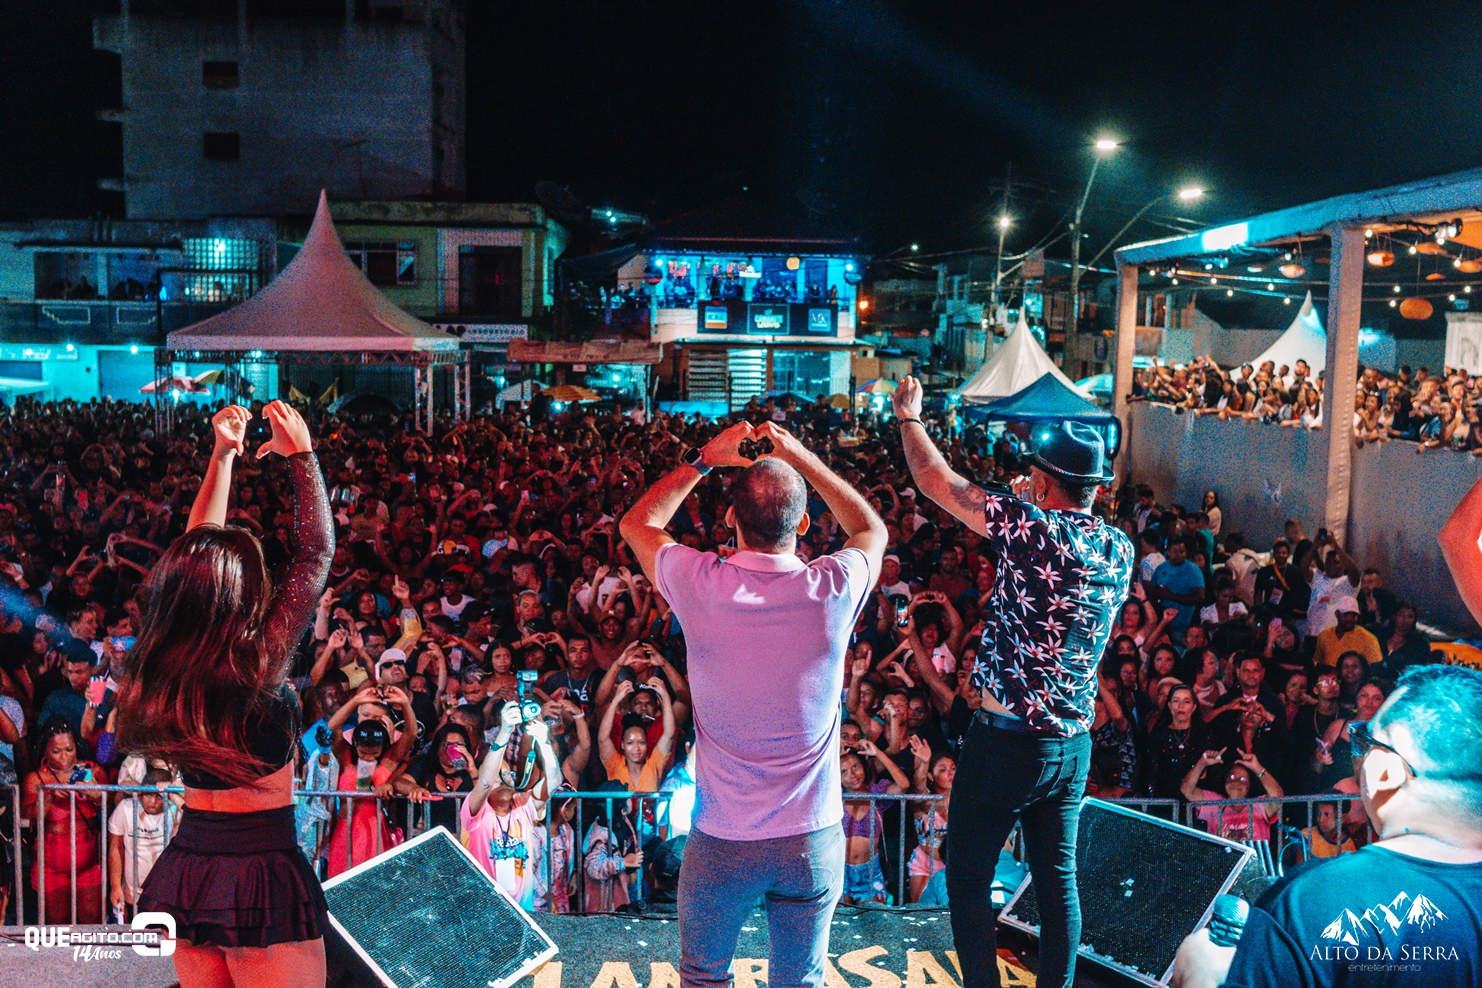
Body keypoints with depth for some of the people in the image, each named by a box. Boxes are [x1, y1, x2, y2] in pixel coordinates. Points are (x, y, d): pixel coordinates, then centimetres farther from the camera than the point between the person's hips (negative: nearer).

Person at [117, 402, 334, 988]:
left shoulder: (163, 662, -3)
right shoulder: (257, 660, -19)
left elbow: (195, 551, 10)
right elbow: (316, 550, -9)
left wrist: (222, 455, 13)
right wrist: (300, 453, -2)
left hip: (184, 871, 6)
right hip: (262, 875, -6)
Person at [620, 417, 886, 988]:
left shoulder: (700, 586, -17)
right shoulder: (832, 589, -15)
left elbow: (637, 522, 6)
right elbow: (872, 529, 11)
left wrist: (702, 459, 9)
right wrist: (799, 457, 8)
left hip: (722, 839, -1)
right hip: (814, 839, 1)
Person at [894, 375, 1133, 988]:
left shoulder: (1032, 527, -16)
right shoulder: (1120, 551, 3)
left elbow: (937, 482, -8)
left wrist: (908, 415, 6)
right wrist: (1037, 507, 23)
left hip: (1005, 738, -6)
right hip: (1074, 745, 6)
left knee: (967, 878, 7)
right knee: (1058, 879, 16)